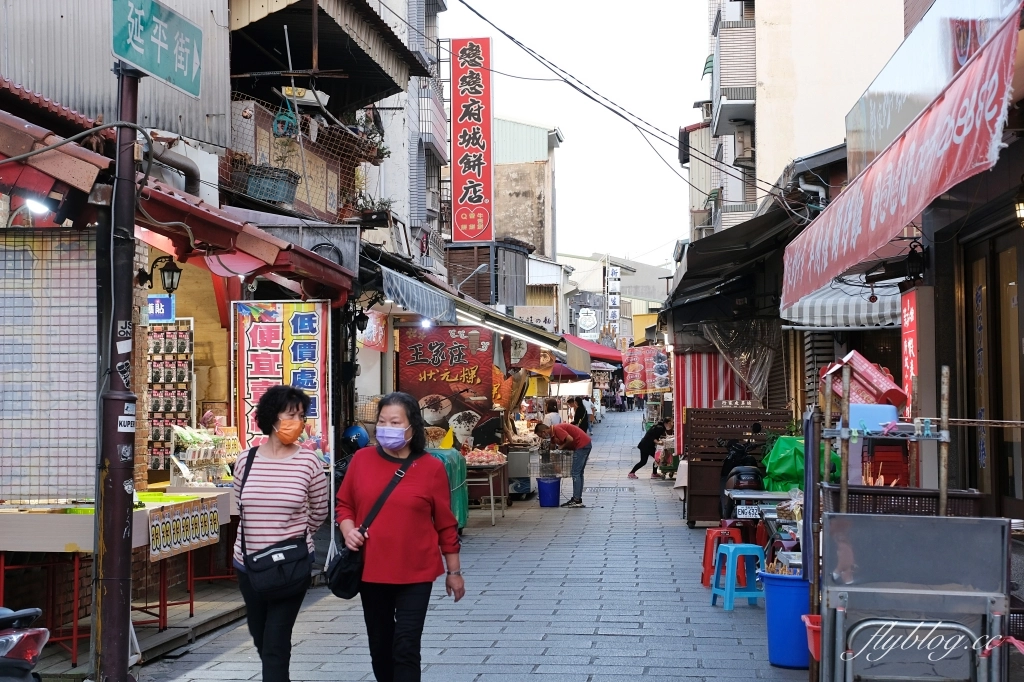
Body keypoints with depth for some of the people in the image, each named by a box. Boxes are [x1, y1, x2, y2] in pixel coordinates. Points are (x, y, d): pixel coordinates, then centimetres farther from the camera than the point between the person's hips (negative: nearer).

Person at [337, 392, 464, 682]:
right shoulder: (362, 459, 0)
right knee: (380, 646, 16)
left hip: (415, 573, -3)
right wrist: (348, 530, -10)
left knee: (406, 647, -5)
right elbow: (344, 504, 11)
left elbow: (446, 524, -1)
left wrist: (454, 571, 3)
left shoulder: (431, 468, -6)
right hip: (371, 570, 3)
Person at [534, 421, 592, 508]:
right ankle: (576, 499, 19)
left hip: (582, 445, -10)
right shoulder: (553, 435, 15)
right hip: (585, 445, 10)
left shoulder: (557, 430, -15)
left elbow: (570, 439, -27)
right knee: (578, 474, 14)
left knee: (576, 474, -6)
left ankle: (577, 501, -5)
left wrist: (562, 446, -8)